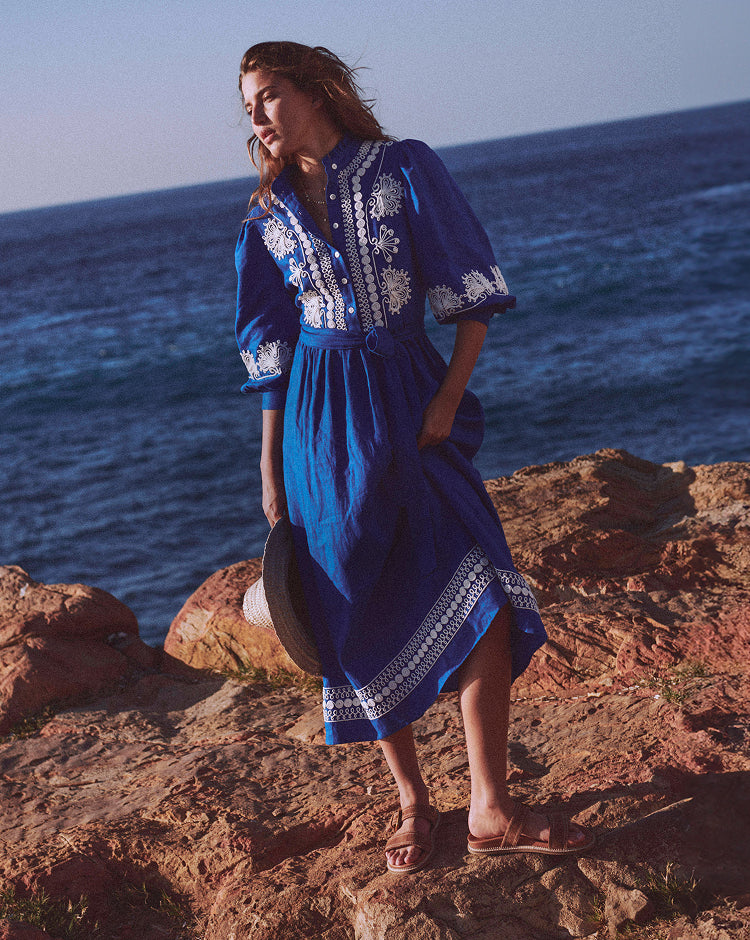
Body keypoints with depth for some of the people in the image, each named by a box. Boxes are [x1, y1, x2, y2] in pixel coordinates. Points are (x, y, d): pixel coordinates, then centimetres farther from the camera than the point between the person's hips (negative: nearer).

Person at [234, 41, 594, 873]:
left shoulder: (405, 169, 1)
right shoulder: (270, 217, 8)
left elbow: (471, 296, -2)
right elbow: (270, 353, 10)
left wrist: (448, 399, -11)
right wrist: (270, 471, 8)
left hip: (411, 402, -1)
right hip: (324, 422, 2)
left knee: (478, 596, -12)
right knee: (367, 618, 3)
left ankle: (491, 812, -5)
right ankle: (412, 802, 17)